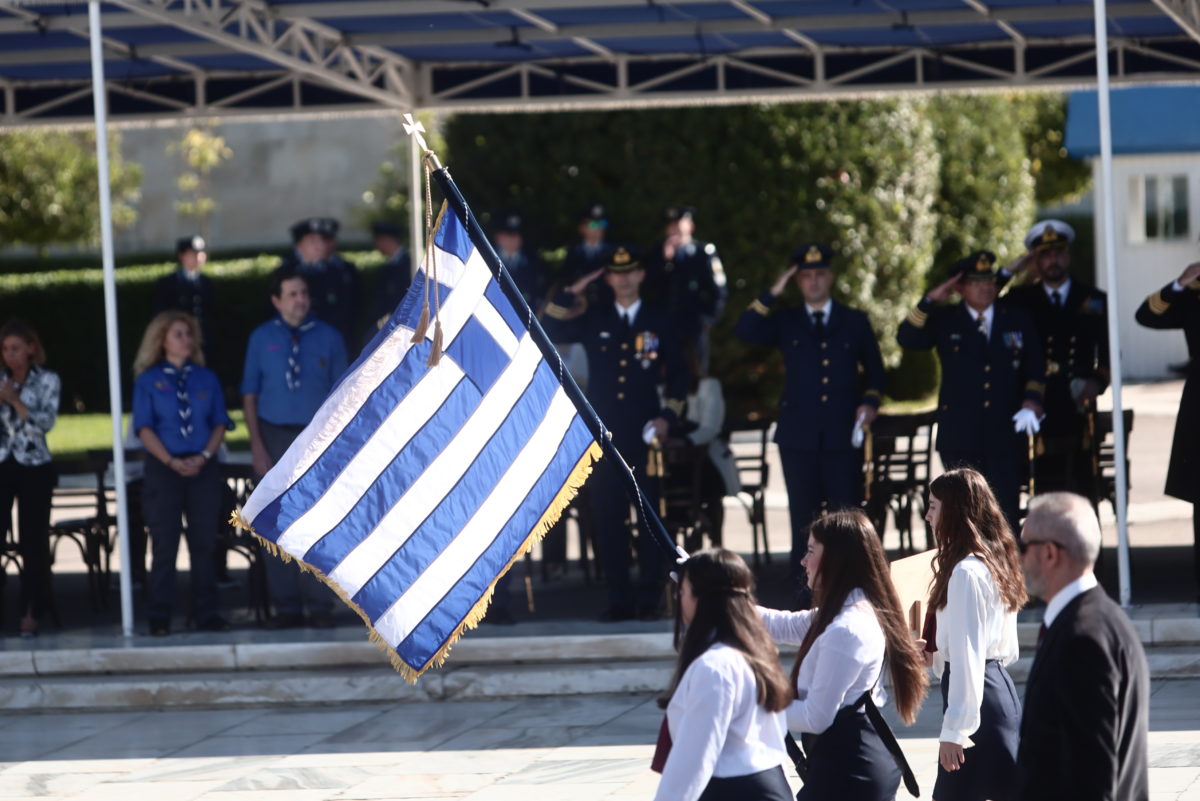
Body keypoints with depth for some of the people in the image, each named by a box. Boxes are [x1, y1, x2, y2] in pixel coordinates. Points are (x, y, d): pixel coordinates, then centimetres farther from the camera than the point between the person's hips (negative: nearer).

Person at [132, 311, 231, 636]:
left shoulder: (207, 379, 10)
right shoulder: (148, 381, 4)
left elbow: (220, 422, 7)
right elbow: (144, 428, -2)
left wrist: (204, 456, -9)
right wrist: (171, 461, -14)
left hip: (204, 469, 2)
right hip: (163, 469, -2)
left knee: (203, 543, 3)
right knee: (164, 544, -2)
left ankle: (207, 612, 7)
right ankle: (160, 617, 2)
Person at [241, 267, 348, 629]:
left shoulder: (328, 337, 2)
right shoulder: (261, 339, 5)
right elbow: (249, 395, 6)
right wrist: (257, 446, -3)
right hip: (276, 436, 1)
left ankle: (320, 605, 3)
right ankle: (286, 607, 8)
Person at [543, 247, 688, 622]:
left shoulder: (657, 321, 8)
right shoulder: (593, 320, 10)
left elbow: (678, 373, 10)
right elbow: (550, 333, 2)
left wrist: (668, 415, -1)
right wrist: (570, 295, -4)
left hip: (645, 434, -1)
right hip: (603, 433, 1)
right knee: (608, 517, 0)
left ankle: (649, 597, 4)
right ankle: (618, 599, 4)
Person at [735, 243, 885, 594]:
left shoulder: (855, 322, 12)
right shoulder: (786, 323, 12)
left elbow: (875, 372, 18)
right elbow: (744, 331, -5)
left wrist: (870, 401, -1)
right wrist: (772, 294, -8)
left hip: (843, 433, -1)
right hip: (799, 435, 1)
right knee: (803, 517, 1)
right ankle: (805, 589, 5)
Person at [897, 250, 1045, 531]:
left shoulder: (1017, 319, 11)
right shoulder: (944, 320, 7)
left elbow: (1035, 366, 14)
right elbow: (906, 339, -7)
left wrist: (1031, 401, -2)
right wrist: (929, 301, -14)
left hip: (1005, 432, 1)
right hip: (960, 434, -1)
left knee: (1006, 511, -3)